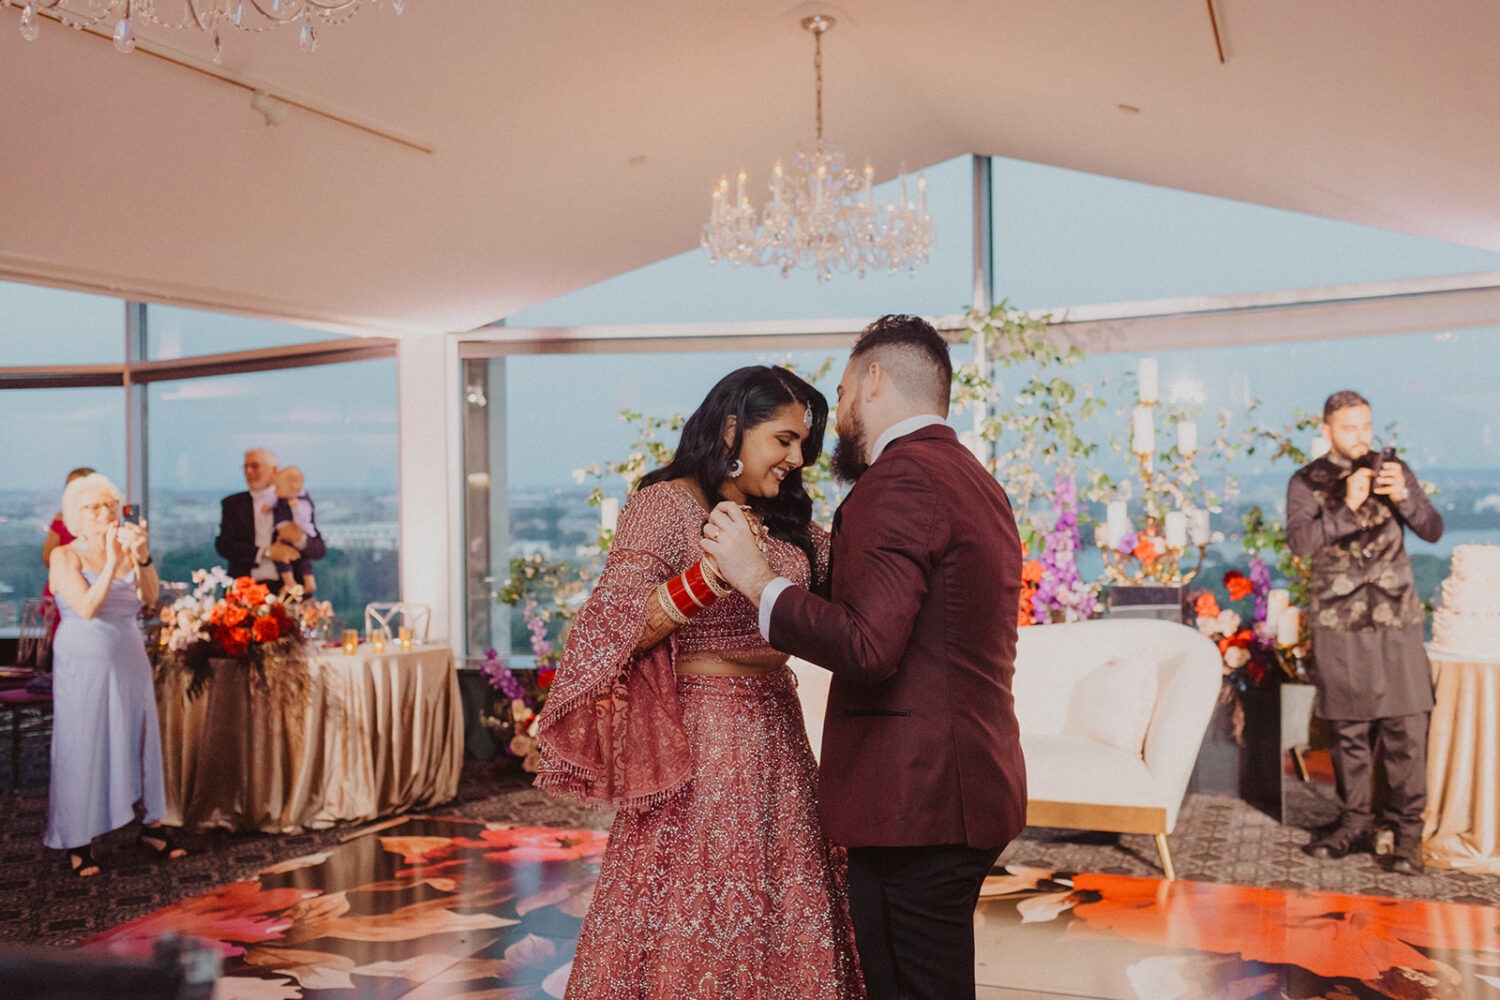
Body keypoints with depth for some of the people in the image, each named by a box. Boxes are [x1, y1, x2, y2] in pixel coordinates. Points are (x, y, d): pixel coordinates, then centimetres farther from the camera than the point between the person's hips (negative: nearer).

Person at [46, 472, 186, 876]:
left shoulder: (127, 551, 5)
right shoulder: (65, 557, -5)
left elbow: (151, 597, -9)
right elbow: (88, 607, -19)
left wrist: (143, 556, -23)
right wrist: (112, 563, -24)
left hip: (130, 661, 4)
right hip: (84, 666, -4)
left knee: (140, 740, 7)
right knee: (83, 748, 1)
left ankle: (152, 826, 16)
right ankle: (79, 842, 9)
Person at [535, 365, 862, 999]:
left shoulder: (783, 517, 13)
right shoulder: (666, 504, -9)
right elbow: (617, 630, -18)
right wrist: (708, 575, -31)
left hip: (774, 731, 7)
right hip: (700, 739, -7)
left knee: (777, 911, 12)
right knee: (691, 910, 0)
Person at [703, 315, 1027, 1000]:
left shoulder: (899, 480, -15)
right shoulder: (976, 482, 17)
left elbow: (868, 647, -24)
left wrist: (756, 577, -14)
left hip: (914, 797, -10)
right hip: (972, 784, 10)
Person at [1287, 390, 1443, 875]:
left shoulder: (1393, 468, 8)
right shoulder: (1307, 481, 3)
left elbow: (1433, 530, 3)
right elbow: (1301, 540, -12)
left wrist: (1403, 496, -16)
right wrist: (1346, 506, -24)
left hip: (1397, 617, 1)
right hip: (1338, 622, -1)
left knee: (1406, 728, -4)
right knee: (1349, 731, 6)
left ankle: (1408, 830, 5)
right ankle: (1355, 823, 17)